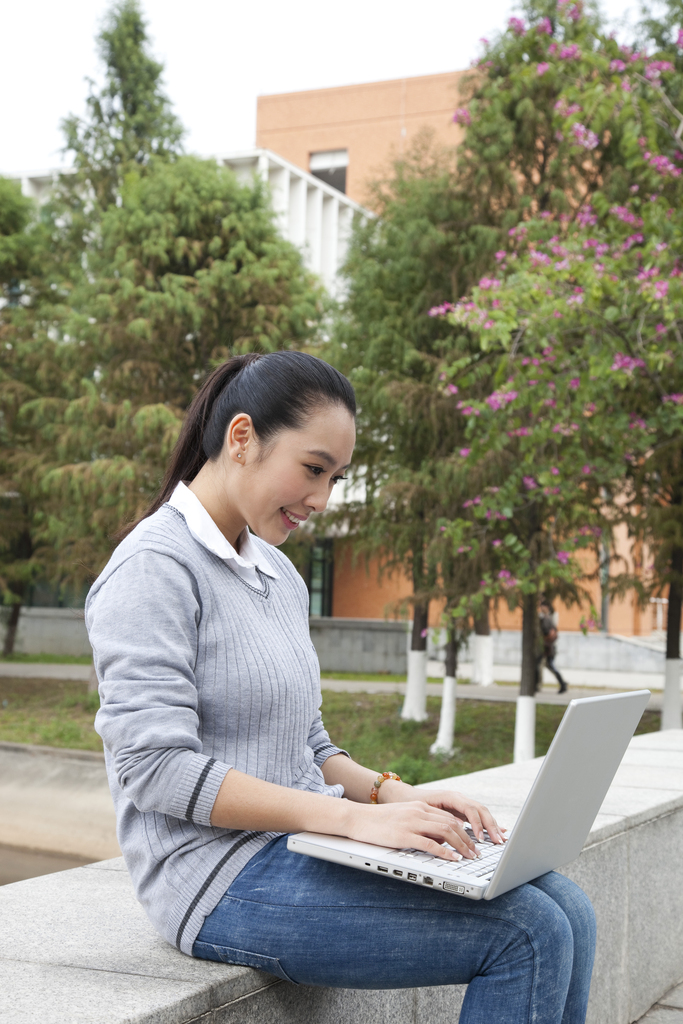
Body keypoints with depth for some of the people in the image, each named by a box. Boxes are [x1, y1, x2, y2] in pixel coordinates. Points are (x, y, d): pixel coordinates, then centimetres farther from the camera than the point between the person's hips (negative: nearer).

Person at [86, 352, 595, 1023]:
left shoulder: (280, 576, 17)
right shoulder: (155, 567, -11)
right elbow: (156, 767, -20)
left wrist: (393, 793, -1)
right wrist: (356, 817, -23)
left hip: (300, 845, 9)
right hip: (224, 875, -8)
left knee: (566, 912, -4)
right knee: (527, 936, -18)